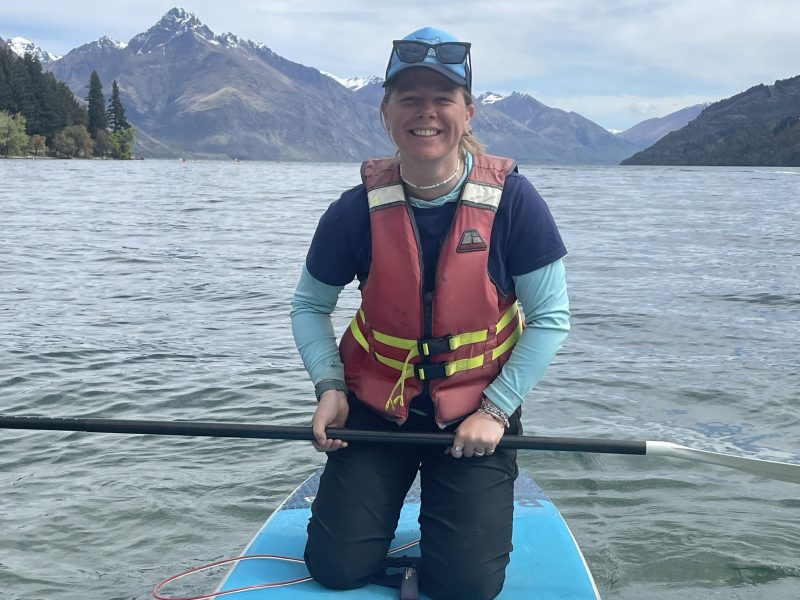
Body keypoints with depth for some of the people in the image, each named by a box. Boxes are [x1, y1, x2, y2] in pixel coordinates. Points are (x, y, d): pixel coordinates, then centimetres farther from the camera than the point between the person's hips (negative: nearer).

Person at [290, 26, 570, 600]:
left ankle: (455, 510, 25)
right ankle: (383, 494, 28)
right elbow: (310, 306, 4)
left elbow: (551, 318, -8)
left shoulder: (511, 200, -15)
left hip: (476, 417, -1)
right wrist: (329, 386, -10)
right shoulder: (359, 208, -11)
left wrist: (495, 410, -13)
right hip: (375, 409, 2)